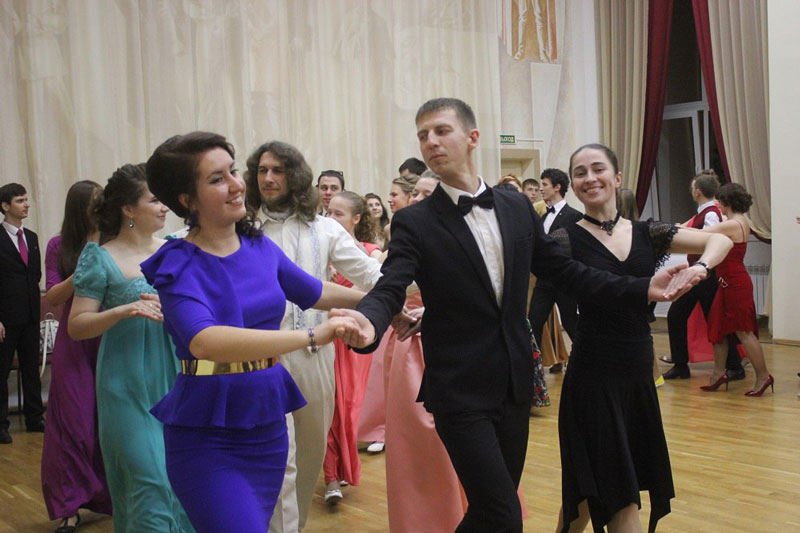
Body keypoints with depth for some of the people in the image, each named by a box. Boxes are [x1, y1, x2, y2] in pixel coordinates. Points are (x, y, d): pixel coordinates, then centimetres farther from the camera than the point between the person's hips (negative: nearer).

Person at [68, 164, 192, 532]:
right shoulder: (101, 258, -6)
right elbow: (76, 326, -9)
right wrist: (125, 311, -23)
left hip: (175, 378, 5)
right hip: (130, 387, -4)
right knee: (149, 482, -4)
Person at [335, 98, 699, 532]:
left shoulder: (518, 208, 6)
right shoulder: (414, 223, -7)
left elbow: (563, 270, 12)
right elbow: (389, 289, -19)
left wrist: (643, 289, 4)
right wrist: (368, 322, -42)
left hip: (515, 386, 5)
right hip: (460, 393, -5)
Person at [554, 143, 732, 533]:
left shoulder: (646, 234, 5)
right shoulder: (567, 240, -7)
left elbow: (721, 240, 8)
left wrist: (700, 267, -9)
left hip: (639, 374, 5)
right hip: (593, 376, -5)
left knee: (590, 488, 16)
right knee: (622, 501, -2)